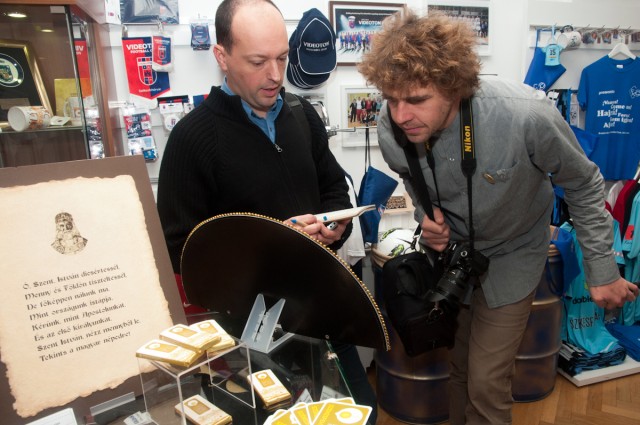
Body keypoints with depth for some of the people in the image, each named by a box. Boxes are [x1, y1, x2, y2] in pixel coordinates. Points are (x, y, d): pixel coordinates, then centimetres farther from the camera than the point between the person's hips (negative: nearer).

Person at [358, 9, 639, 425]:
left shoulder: (527, 115, -35)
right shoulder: (391, 129, -23)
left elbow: (583, 185, -15)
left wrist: (603, 269, -8)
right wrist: (425, 214, -18)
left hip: (510, 257, -3)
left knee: (487, 385, 0)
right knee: (458, 367, 22)